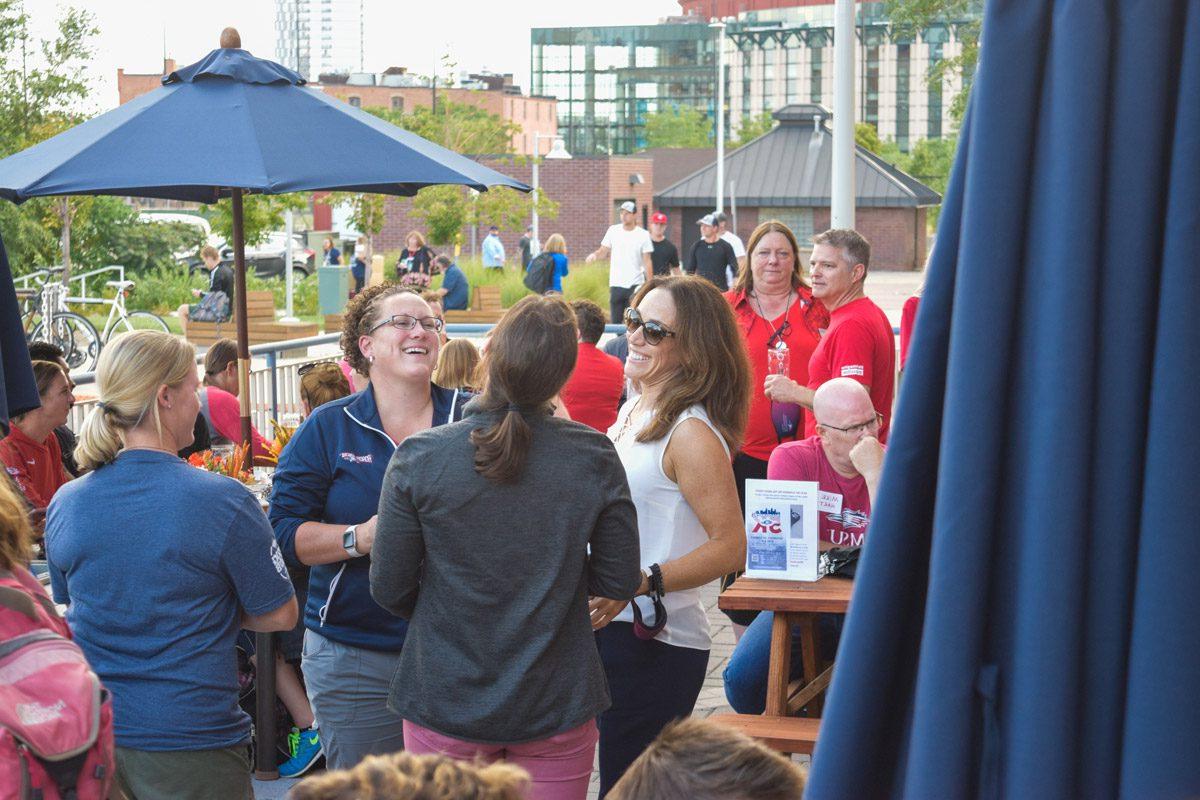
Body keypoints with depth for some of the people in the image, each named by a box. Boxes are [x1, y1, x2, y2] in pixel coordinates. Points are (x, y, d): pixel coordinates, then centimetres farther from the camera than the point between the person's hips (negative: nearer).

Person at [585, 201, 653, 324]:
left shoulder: (643, 235, 0)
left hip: (635, 286, -2)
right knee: (615, 320, 4)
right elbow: (604, 251, 10)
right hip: (616, 284, 2)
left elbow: (647, 261, 0)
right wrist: (595, 254, -13)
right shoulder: (613, 230, 6)